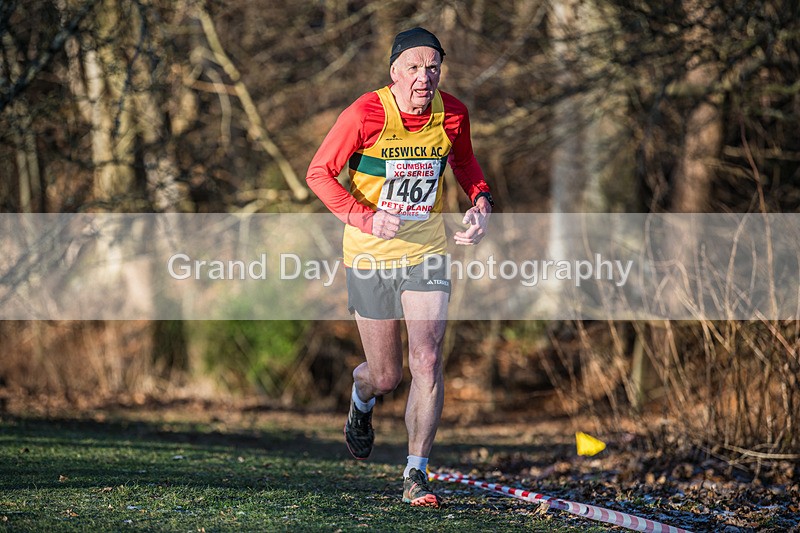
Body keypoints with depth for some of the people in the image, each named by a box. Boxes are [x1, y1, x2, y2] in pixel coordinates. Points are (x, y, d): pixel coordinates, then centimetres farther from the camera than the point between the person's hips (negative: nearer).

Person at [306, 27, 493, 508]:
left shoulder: (453, 115, -5)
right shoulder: (365, 115, -16)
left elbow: (464, 162, 16)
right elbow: (320, 173, -12)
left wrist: (481, 202, -4)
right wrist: (365, 218, -24)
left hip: (428, 251, 2)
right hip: (371, 254, -2)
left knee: (427, 362, -13)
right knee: (386, 375, 8)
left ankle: (416, 474, -5)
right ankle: (361, 402, 47)